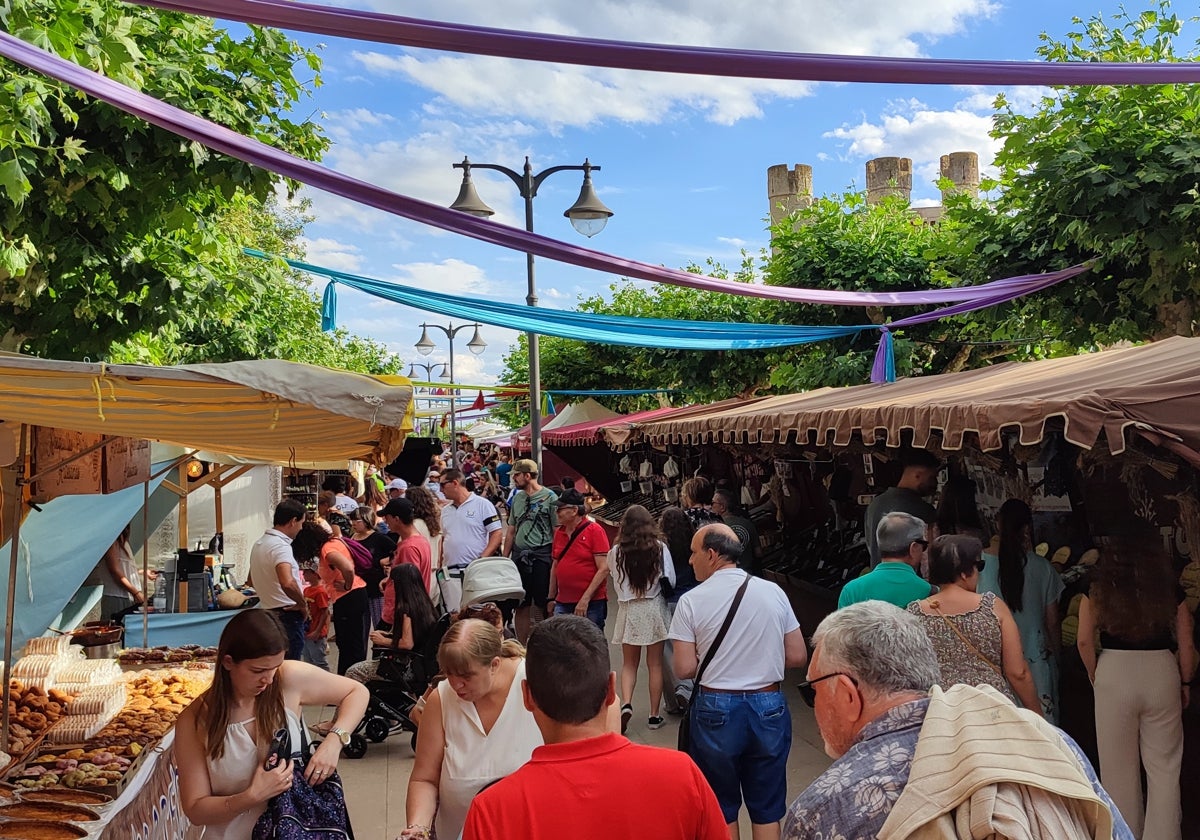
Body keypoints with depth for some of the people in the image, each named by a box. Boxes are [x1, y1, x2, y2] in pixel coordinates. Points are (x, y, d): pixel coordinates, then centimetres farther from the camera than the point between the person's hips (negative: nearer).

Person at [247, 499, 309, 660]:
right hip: (287, 615, -10)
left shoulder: (259, 543, 13)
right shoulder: (281, 546, -19)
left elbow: (252, 582, 28)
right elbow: (287, 583, -35)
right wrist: (303, 603, -19)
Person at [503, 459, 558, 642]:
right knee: (520, 605, 11)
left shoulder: (550, 497, -6)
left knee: (545, 605, -1)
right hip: (519, 556, 6)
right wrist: (504, 558, 14)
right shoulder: (517, 498, 13)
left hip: (541, 556, -6)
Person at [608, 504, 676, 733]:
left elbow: (617, 582, -1)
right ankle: (654, 715, 15)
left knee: (629, 664, 13)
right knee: (655, 664, 11)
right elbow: (670, 581, -5)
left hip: (628, 610, 0)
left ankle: (626, 704, -8)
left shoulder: (615, 553, -7)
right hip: (654, 609, 0)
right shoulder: (660, 548, -8)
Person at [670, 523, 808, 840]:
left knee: (721, 806, 16)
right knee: (767, 809, 15)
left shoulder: (692, 601, -11)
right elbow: (797, 656, 1)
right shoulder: (773, 592, -3)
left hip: (717, 709, -2)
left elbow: (685, 668, -10)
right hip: (769, 707, 2)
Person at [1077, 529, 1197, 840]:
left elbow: (1084, 641, -5)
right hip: (1162, 675, 1)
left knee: (1119, 766, 14)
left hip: (1113, 676, -1)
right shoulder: (1171, 591, 1)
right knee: (1164, 766, 14)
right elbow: (1187, 645, 3)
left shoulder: (1098, 590, -2)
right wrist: (1185, 683, 16)